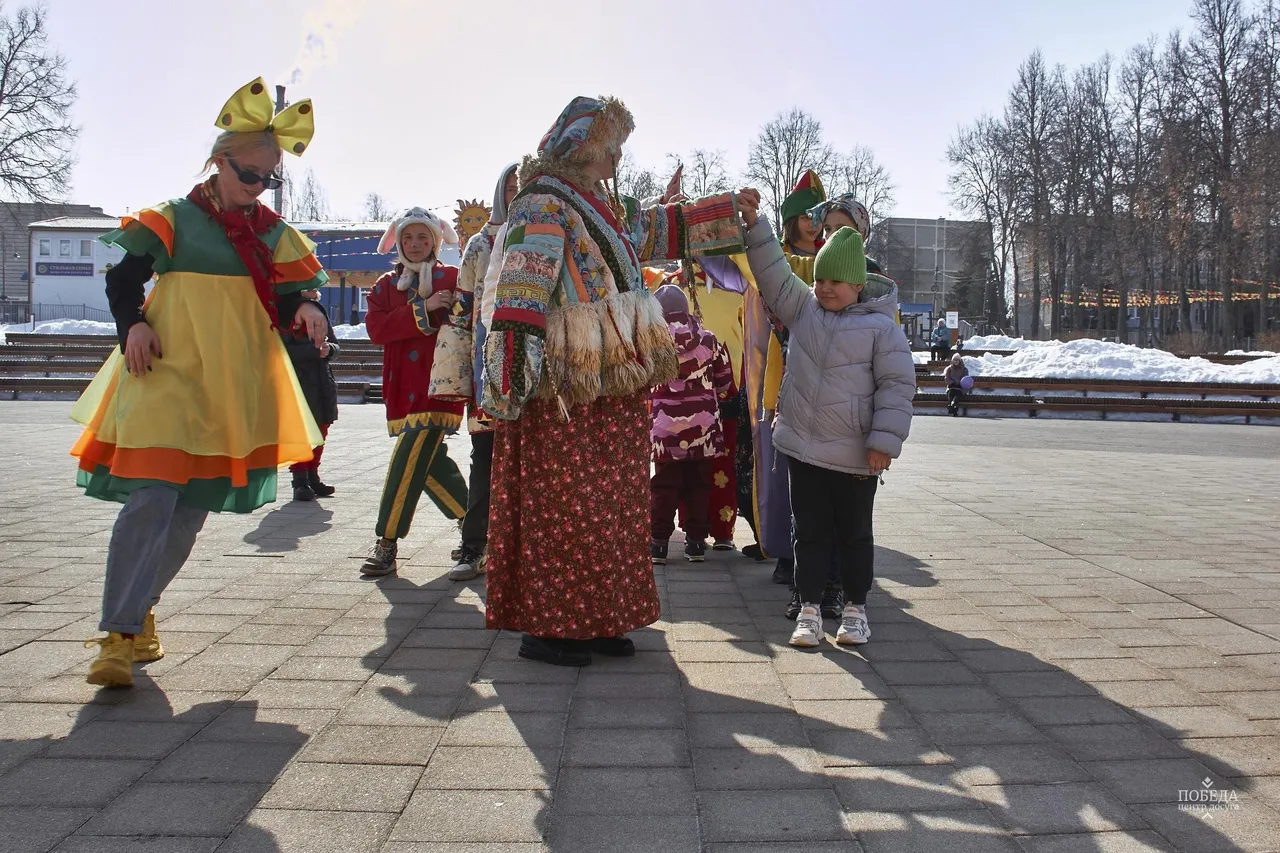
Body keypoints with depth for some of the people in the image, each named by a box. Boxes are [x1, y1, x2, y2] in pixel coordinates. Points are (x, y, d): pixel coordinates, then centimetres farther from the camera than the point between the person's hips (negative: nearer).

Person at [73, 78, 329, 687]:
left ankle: (139, 612, 23)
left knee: (194, 505, 7)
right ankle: (119, 636, -9)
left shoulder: (274, 235, 12)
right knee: (151, 496, -14)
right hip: (167, 373, -4)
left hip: (234, 385, 4)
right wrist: (133, 325, -14)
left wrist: (305, 311, -12)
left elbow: (284, 301, 11)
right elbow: (122, 281, 5)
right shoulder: (173, 219, 2)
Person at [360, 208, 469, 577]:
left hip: (439, 384, -4)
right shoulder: (386, 285, 15)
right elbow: (375, 328, -2)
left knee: (409, 459, -14)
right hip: (402, 389, 5)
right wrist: (423, 309, -11)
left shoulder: (453, 278, 6)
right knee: (429, 462, 7)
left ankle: (387, 543, -9)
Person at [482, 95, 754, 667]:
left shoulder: (602, 208, 20)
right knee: (561, 506, -4)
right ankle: (545, 627, 7)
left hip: (615, 387, 10)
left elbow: (654, 230, 37)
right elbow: (519, 293, -20)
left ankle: (598, 618, 22)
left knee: (615, 506, 12)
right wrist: (511, 380, -29)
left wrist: (726, 208, 37)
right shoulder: (544, 205, -9)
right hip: (567, 387, -10)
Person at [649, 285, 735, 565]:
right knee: (698, 486, 12)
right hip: (703, 426, 2)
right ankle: (696, 541, 15)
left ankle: (659, 542, 6)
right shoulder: (709, 340, 1)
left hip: (666, 427, -2)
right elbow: (725, 384, 7)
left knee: (664, 486, 6)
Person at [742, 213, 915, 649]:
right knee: (810, 532, 9)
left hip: (855, 457, -3)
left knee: (854, 534, 11)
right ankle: (809, 608, 18)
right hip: (803, 448, 4)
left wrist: (884, 441, -14)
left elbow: (897, 385, -8)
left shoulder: (881, 326, -7)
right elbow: (774, 275, 8)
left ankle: (855, 607, 25)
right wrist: (754, 224, -3)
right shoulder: (803, 307, 7)